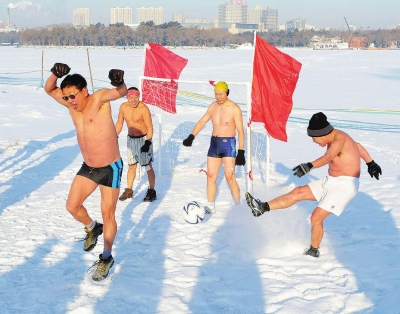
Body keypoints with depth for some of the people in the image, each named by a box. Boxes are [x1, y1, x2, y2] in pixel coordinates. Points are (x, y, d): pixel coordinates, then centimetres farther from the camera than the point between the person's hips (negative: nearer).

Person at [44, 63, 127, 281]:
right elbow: (49, 89, 3)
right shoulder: (72, 104, -2)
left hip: (110, 168, -6)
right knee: (72, 206, 7)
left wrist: (119, 83, -62)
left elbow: (121, 92, -37)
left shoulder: (99, 98, -20)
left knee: (108, 215, 2)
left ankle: (106, 258, 20)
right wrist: (55, 74, -20)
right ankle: (92, 229, 38)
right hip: (88, 167, 6)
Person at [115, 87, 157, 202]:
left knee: (148, 167, 1)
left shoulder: (143, 109, -19)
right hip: (131, 139, 5)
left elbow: (150, 128, -20)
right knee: (131, 166, 15)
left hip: (143, 139, -5)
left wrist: (148, 143, -28)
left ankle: (152, 192, 12)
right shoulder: (123, 107, -2)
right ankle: (129, 191, 26)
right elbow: (119, 124, 10)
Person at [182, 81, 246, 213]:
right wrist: (191, 137, -3)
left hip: (228, 144, -6)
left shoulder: (234, 108, -10)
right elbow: (202, 122, 11)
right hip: (214, 143, 6)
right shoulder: (213, 106, 7)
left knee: (230, 177, -13)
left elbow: (240, 131, -11)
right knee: (210, 176, 7)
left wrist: (241, 152, -15)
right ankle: (210, 206, 16)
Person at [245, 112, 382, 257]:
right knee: (298, 192, 1)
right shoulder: (334, 138, 7)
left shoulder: (339, 140, -23)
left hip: (344, 186, -10)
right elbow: (357, 145, 22)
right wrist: (371, 163, 33)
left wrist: (309, 166, -61)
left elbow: (327, 157, -44)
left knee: (316, 217, -11)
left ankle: (314, 251, 9)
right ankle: (262, 208, 1)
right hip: (330, 182, 10)